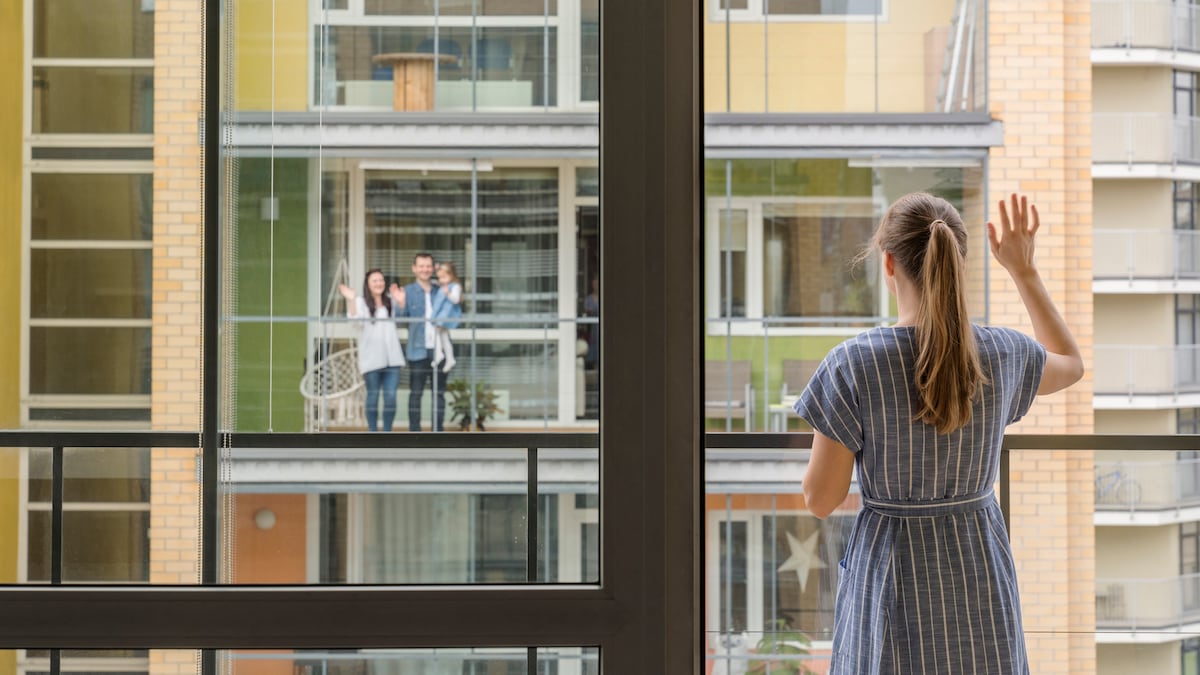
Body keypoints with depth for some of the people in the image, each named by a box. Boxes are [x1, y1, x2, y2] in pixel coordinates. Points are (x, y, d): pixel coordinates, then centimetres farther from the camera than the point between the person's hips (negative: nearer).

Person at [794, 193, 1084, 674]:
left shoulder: (852, 364, -17)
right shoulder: (1001, 354, -7)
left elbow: (820, 499, -10)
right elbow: (1071, 364, 19)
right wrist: (1023, 269, 19)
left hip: (891, 573, -3)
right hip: (980, 573, 3)